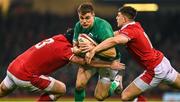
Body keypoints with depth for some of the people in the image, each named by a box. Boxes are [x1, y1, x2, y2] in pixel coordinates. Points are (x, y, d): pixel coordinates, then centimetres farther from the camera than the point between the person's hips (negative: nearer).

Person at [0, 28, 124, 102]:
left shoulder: (57, 38, 7)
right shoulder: (64, 48, -15)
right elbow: (86, 62, -16)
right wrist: (110, 64, -10)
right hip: (26, 77, -8)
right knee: (61, 89, 3)